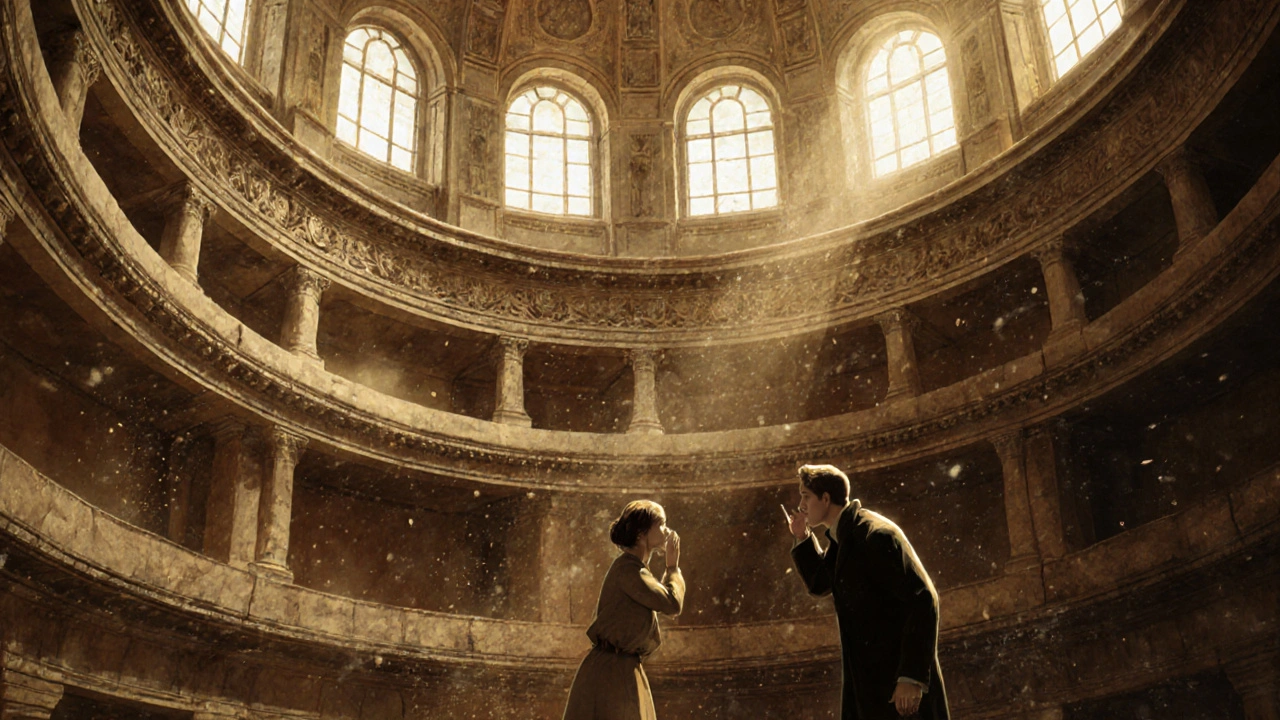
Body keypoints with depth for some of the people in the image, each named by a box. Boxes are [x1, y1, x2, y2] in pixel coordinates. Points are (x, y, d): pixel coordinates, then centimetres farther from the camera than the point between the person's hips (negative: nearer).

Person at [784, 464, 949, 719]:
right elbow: (820, 584, 27)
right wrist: (802, 538, 10)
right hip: (865, 681, 10)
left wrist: (912, 677, -27)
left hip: (900, 675, -10)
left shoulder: (875, 534, -18)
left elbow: (922, 599, -23)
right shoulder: (842, 538, 12)